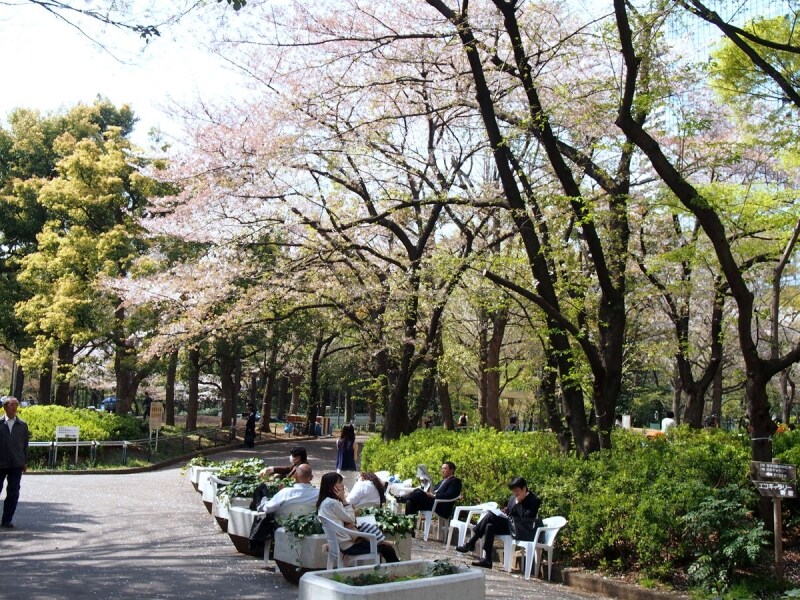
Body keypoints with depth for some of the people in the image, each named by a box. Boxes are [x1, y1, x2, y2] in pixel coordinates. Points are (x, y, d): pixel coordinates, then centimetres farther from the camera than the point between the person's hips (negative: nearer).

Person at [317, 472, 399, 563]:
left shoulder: (324, 502, 9)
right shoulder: (332, 503, -21)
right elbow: (351, 519, -10)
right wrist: (343, 499, -11)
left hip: (342, 543, 10)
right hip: (349, 545, -10)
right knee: (387, 548, -3)